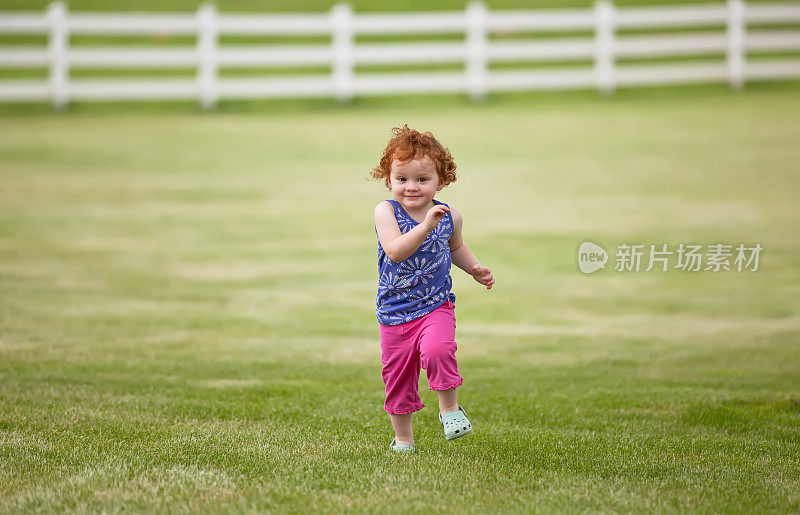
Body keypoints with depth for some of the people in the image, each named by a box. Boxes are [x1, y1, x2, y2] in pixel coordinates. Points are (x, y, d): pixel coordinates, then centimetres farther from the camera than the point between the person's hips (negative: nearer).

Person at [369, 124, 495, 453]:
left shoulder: (449, 216, -1)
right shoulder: (386, 212, -12)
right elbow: (395, 251, -30)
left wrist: (475, 269, 8)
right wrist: (425, 226, -41)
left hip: (436, 306, 0)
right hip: (394, 312, 0)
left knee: (437, 350, -28)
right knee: (397, 376, 7)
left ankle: (449, 407, -5)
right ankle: (403, 437, 28)